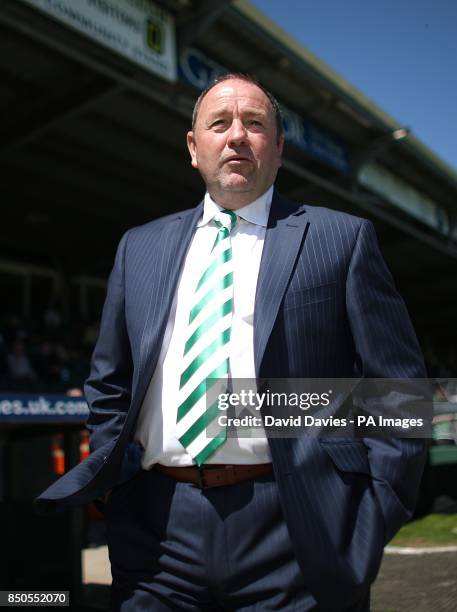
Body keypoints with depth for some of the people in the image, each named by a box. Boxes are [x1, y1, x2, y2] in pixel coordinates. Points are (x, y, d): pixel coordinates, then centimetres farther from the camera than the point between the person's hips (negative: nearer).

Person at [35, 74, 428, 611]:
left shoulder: (342, 238, 2)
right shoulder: (140, 247, 12)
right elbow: (109, 383, 18)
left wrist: (376, 518, -7)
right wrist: (112, 478, 8)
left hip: (293, 532, -2)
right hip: (157, 531, 3)